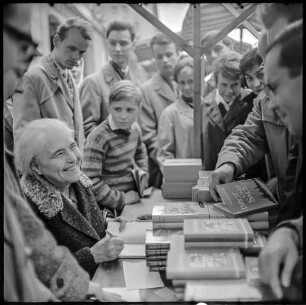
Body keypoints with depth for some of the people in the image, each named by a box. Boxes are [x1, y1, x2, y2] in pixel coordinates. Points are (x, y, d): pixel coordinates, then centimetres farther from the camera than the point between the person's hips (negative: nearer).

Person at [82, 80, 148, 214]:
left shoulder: (134, 128, 3)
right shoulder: (99, 137, -20)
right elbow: (90, 181, -23)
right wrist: (121, 199, -16)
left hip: (132, 196, 7)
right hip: (110, 208, -7)